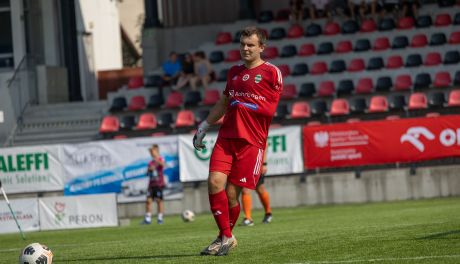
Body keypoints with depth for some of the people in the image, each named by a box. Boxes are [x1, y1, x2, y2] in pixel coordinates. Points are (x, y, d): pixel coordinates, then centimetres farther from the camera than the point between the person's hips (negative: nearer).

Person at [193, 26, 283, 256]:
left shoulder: (271, 72, 0)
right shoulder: (234, 72, 19)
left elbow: (270, 109, -2)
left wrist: (244, 105, -6)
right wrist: (204, 127, 26)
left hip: (252, 141, -5)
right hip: (226, 136, 5)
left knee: (232, 192, -6)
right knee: (215, 182, -13)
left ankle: (226, 236, 15)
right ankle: (226, 237, -2)